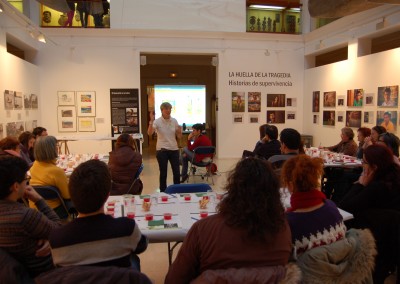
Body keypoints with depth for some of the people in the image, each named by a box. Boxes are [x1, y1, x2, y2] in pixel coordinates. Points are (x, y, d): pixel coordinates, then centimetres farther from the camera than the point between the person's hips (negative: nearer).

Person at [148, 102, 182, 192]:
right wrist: (151, 121, -33)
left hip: (174, 149, 3)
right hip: (162, 150, -3)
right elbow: (149, 133, -24)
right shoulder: (157, 121, -7)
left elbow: (179, 137, 6)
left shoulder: (174, 121, 3)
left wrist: (180, 131, -15)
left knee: (176, 172, 6)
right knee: (163, 173, 4)